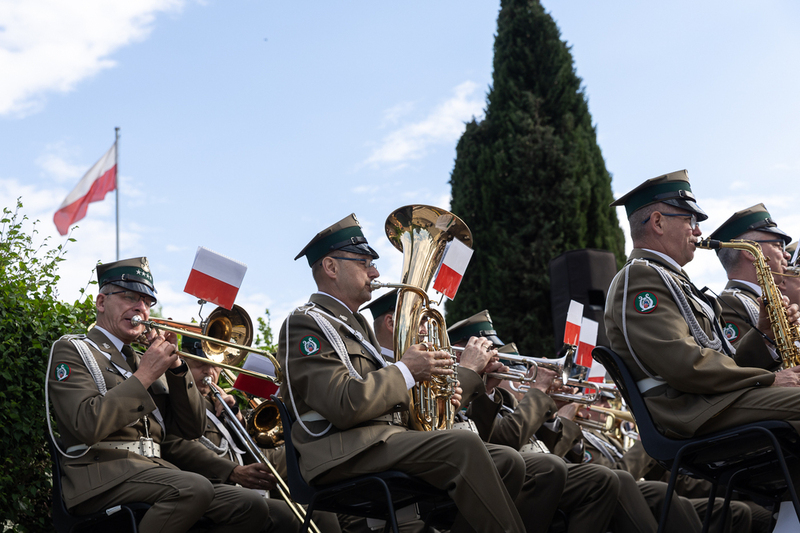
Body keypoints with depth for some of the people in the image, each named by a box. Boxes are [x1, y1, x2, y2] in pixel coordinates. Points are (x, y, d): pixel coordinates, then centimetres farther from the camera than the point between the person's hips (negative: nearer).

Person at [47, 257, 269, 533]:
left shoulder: (143, 361, 25)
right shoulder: (71, 350, 5)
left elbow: (191, 429, 15)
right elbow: (88, 426, -15)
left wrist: (174, 365, 4)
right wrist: (144, 376, -11)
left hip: (154, 472, 7)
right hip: (101, 475, -7)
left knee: (252, 506, -11)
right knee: (194, 488, -33)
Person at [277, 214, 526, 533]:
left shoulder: (356, 324, 27)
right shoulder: (305, 324, -5)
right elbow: (345, 406, -19)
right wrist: (406, 371, -9)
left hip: (384, 436, 10)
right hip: (341, 454, -9)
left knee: (507, 462, -5)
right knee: (463, 445, -29)